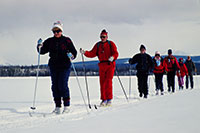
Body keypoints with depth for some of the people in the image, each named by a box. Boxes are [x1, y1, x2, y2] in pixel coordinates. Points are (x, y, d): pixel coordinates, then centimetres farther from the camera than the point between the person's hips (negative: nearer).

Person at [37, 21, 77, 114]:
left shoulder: (66, 40, 0)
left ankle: (67, 105, 1)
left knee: (63, 85, -10)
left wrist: (71, 56, -21)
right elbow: (42, 51, 12)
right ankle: (57, 107, 12)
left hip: (64, 67, -4)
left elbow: (74, 52, 0)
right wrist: (40, 46, -7)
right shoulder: (49, 41, 10)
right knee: (55, 86, 4)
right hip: (53, 67, 4)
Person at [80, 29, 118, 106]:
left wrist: (112, 57, -27)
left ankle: (109, 99, -3)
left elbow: (115, 53, -6)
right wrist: (84, 52, -11)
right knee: (102, 82, 2)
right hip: (102, 65, 4)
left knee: (108, 81, -11)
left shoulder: (111, 44, 4)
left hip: (110, 64, -3)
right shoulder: (98, 45, 13)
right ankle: (104, 99, 9)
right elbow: (92, 54, 5)